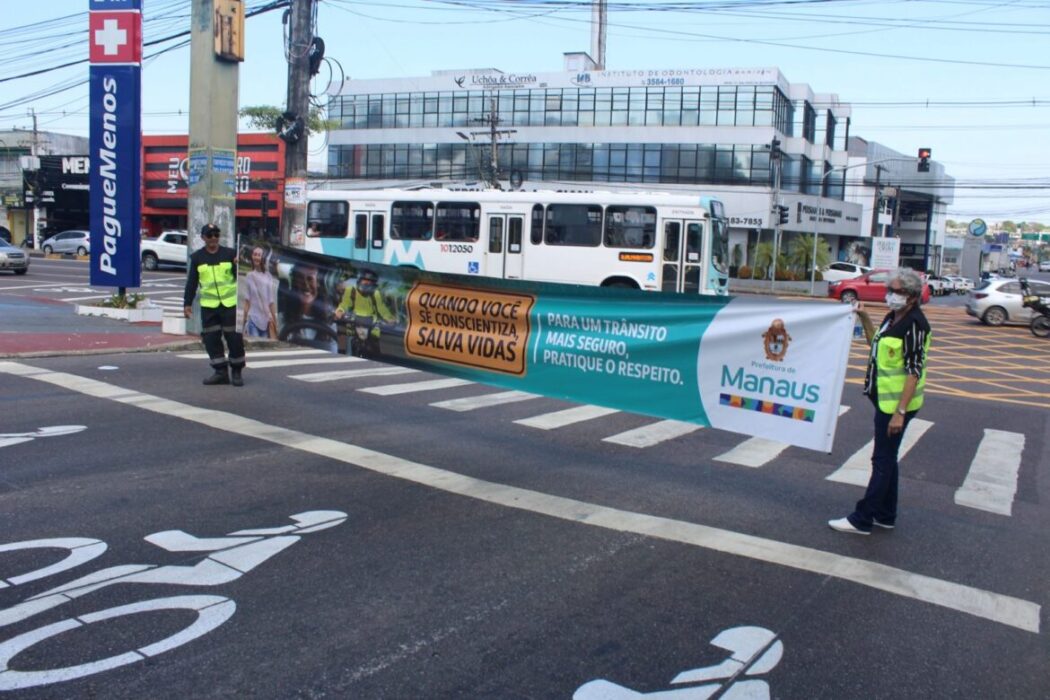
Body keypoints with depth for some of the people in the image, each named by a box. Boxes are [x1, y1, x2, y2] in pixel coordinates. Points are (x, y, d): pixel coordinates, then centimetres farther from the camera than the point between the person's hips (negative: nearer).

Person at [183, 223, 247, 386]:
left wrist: (239, 265, -17)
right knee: (211, 338, 1)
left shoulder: (230, 253, 1)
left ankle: (237, 371, 13)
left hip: (230, 303, -2)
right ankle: (220, 372, 11)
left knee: (234, 337, -1)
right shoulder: (197, 257, 6)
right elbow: (191, 282, 8)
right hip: (208, 305, 2)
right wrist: (187, 303, 5)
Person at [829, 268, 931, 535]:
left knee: (883, 461, -2)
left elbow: (914, 371, -22)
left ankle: (862, 520, 4)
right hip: (884, 399, 10)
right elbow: (877, 345, 25)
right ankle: (885, 516, 27)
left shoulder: (915, 325, -19)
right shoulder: (893, 318, 9)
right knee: (886, 458, 16)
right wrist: (865, 320, 11)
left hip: (896, 403, -10)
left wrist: (900, 412, -25)